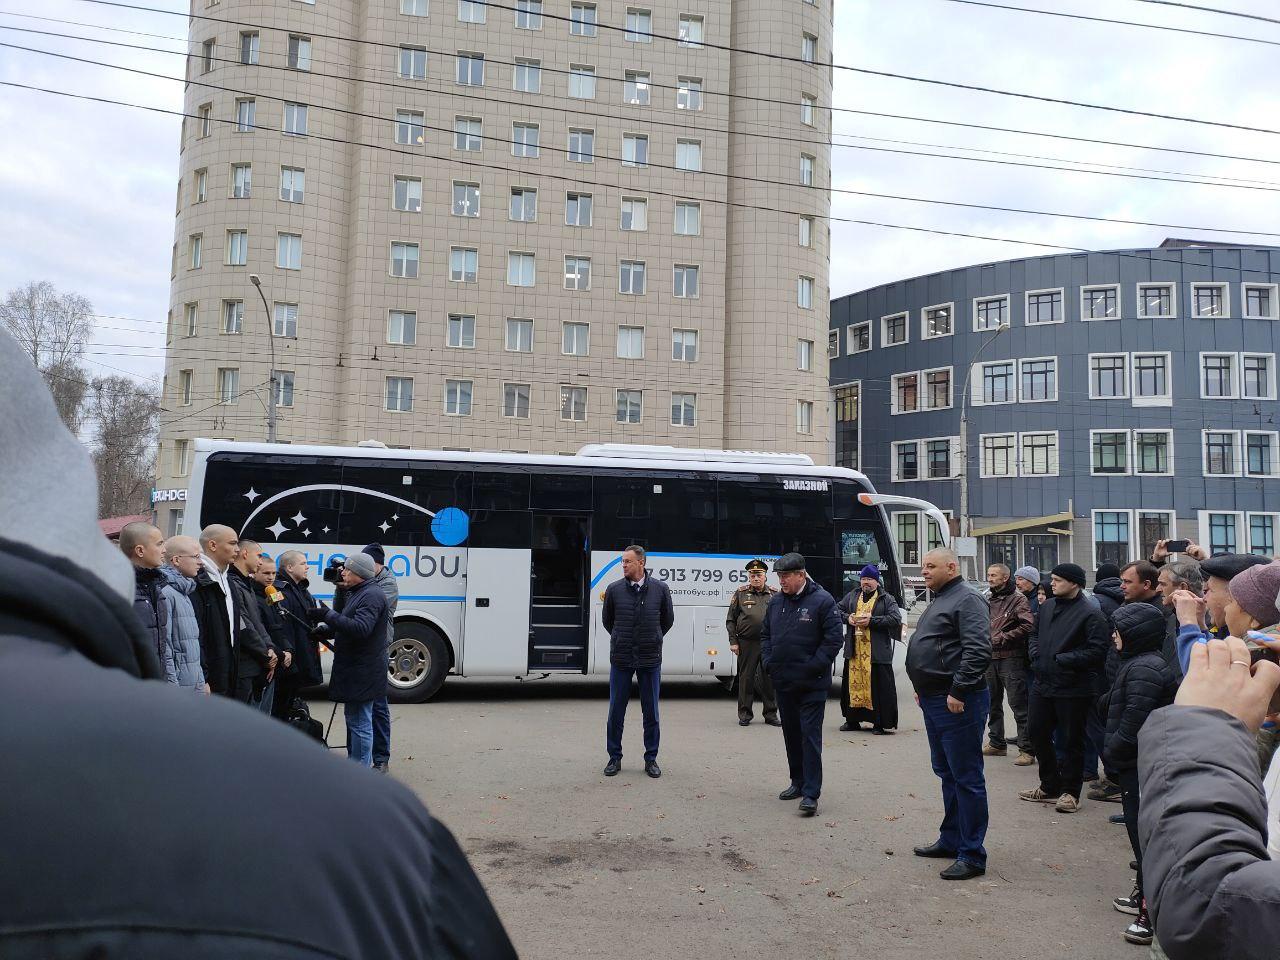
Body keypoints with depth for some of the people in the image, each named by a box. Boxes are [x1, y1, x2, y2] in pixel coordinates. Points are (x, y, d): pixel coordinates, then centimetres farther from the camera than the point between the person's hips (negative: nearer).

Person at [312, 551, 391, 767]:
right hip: (356, 671, 11)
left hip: (362, 674, -11)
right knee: (353, 718, 21)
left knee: (360, 722, -6)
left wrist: (328, 615, -26)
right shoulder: (358, 593, 17)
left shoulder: (371, 595, -17)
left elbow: (361, 628, -29)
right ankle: (355, 762, 34)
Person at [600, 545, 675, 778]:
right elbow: (606, 619, 13)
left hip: (650, 659, 0)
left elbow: (668, 619, 13)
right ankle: (615, 757, 19)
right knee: (616, 711, 5)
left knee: (651, 712, 7)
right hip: (621, 659, 0)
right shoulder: (614, 589, -3)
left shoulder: (660, 589, -3)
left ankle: (651, 759, 20)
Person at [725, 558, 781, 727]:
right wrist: (733, 642, -1)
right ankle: (744, 714, 14)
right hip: (747, 643, -1)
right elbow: (730, 620, 5)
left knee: (769, 678, 6)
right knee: (746, 678, 5)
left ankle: (771, 714, 16)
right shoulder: (740, 593, 4)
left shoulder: (775, 594, 7)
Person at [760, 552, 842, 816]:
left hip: (812, 685, -6)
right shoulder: (776, 602, 9)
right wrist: (769, 662, 5)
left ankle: (811, 794, -5)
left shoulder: (822, 601, -11)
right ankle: (798, 782, 28)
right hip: (783, 683, 7)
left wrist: (813, 667, -15)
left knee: (810, 736, -6)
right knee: (791, 734, 15)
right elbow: (765, 634, 18)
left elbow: (833, 638, -13)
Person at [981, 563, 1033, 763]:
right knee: (993, 703, 15)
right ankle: (997, 743, 27)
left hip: (1011, 658, -8)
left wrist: (1002, 638, -16)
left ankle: (1027, 750, -3)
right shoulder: (988, 600, 15)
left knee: (1018, 705, -7)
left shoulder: (1017, 599, -8)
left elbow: (1027, 626, -19)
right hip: (991, 657, 8)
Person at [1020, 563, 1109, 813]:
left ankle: (1070, 792, 18)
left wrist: (1061, 660, -20)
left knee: (1072, 741, 5)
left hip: (1074, 689, -8)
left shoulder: (1090, 613, -13)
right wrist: (1036, 654, 2)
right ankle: (1050, 786, 29)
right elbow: (1035, 635, 22)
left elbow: (1097, 651, -19)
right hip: (1044, 684, 8)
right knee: (1038, 732, 14)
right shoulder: (1047, 606, 10)